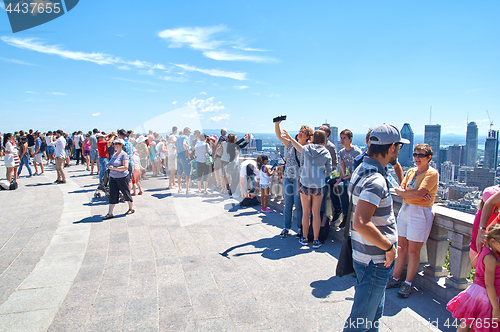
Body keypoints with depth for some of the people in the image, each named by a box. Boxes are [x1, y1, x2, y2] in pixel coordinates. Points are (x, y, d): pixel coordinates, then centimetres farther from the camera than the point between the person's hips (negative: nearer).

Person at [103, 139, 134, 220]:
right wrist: (109, 165, 4)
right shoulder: (115, 154, 13)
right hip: (113, 177, 7)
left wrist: (114, 168, -25)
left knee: (126, 193, 6)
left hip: (122, 177, -7)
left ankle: (131, 208, 25)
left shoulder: (124, 155, -12)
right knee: (112, 195, 5)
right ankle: (110, 213, 7)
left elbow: (125, 167, -21)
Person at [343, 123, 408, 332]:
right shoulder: (375, 180, -26)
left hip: (371, 257, 10)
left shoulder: (363, 169, 7)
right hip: (375, 261, -10)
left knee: (375, 312, 27)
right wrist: (389, 246, -22)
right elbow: (361, 223, -36)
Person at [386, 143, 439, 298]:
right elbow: (399, 190, 1)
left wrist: (403, 191, -6)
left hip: (420, 214, -6)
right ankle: (395, 279, 21)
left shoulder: (432, 173, -8)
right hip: (405, 209, 6)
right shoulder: (411, 171, 12)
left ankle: (408, 283, 15)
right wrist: (415, 193, -15)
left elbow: (419, 194, -21)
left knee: (413, 251, 1)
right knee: (401, 248, 10)